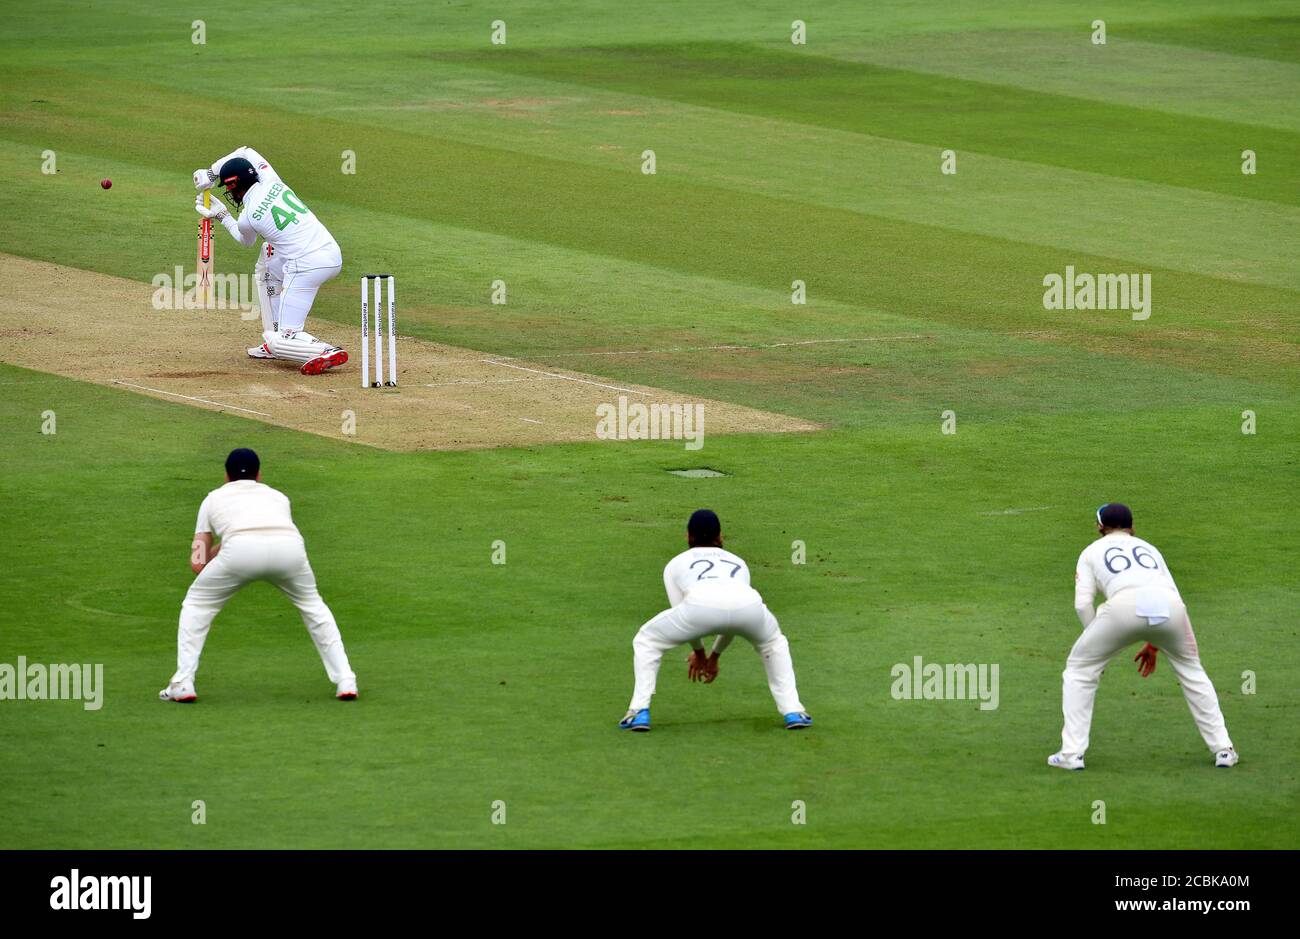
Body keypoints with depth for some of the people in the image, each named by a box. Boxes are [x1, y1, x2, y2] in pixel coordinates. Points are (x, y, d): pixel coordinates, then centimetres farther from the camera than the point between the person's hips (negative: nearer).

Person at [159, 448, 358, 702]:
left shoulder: (214, 498, 32)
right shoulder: (277, 496, 37)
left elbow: (198, 562, 23)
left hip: (241, 549, -2)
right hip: (290, 546, 2)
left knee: (197, 604, 21)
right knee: (312, 604, 29)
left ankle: (183, 684, 11)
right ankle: (345, 681, 23)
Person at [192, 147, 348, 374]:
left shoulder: (247, 217, -5)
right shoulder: (271, 181, 9)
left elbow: (246, 241, 21)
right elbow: (246, 152, 30)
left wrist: (222, 216, 32)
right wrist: (210, 173, 27)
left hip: (306, 268, -8)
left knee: (281, 339, -2)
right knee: (266, 267, 33)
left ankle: (326, 353, -29)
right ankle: (274, 344, 30)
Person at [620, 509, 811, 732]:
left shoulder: (677, 563, 34)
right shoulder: (737, 563, 41)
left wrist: (698, 652, 45)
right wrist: (714, 656, 58)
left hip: (701, 604, -2)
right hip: (749, 604, 2)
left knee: (646, 642, 24)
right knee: (773, 643, 36)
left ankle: (640, 712, 10)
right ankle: (793, 712, 24)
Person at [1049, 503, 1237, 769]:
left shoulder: (1092, 552, 28)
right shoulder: (1148, 548, 36)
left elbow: (1082, 603, 14)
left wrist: (1097, 645, 25)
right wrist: (1153, 645, 38)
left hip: (1124, 605, -3)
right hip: (1169, 605, 3)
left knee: (1079, 668, 17)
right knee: (1191, 670, 27)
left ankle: (1071, 753, 8)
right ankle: (1223, 749, 23)